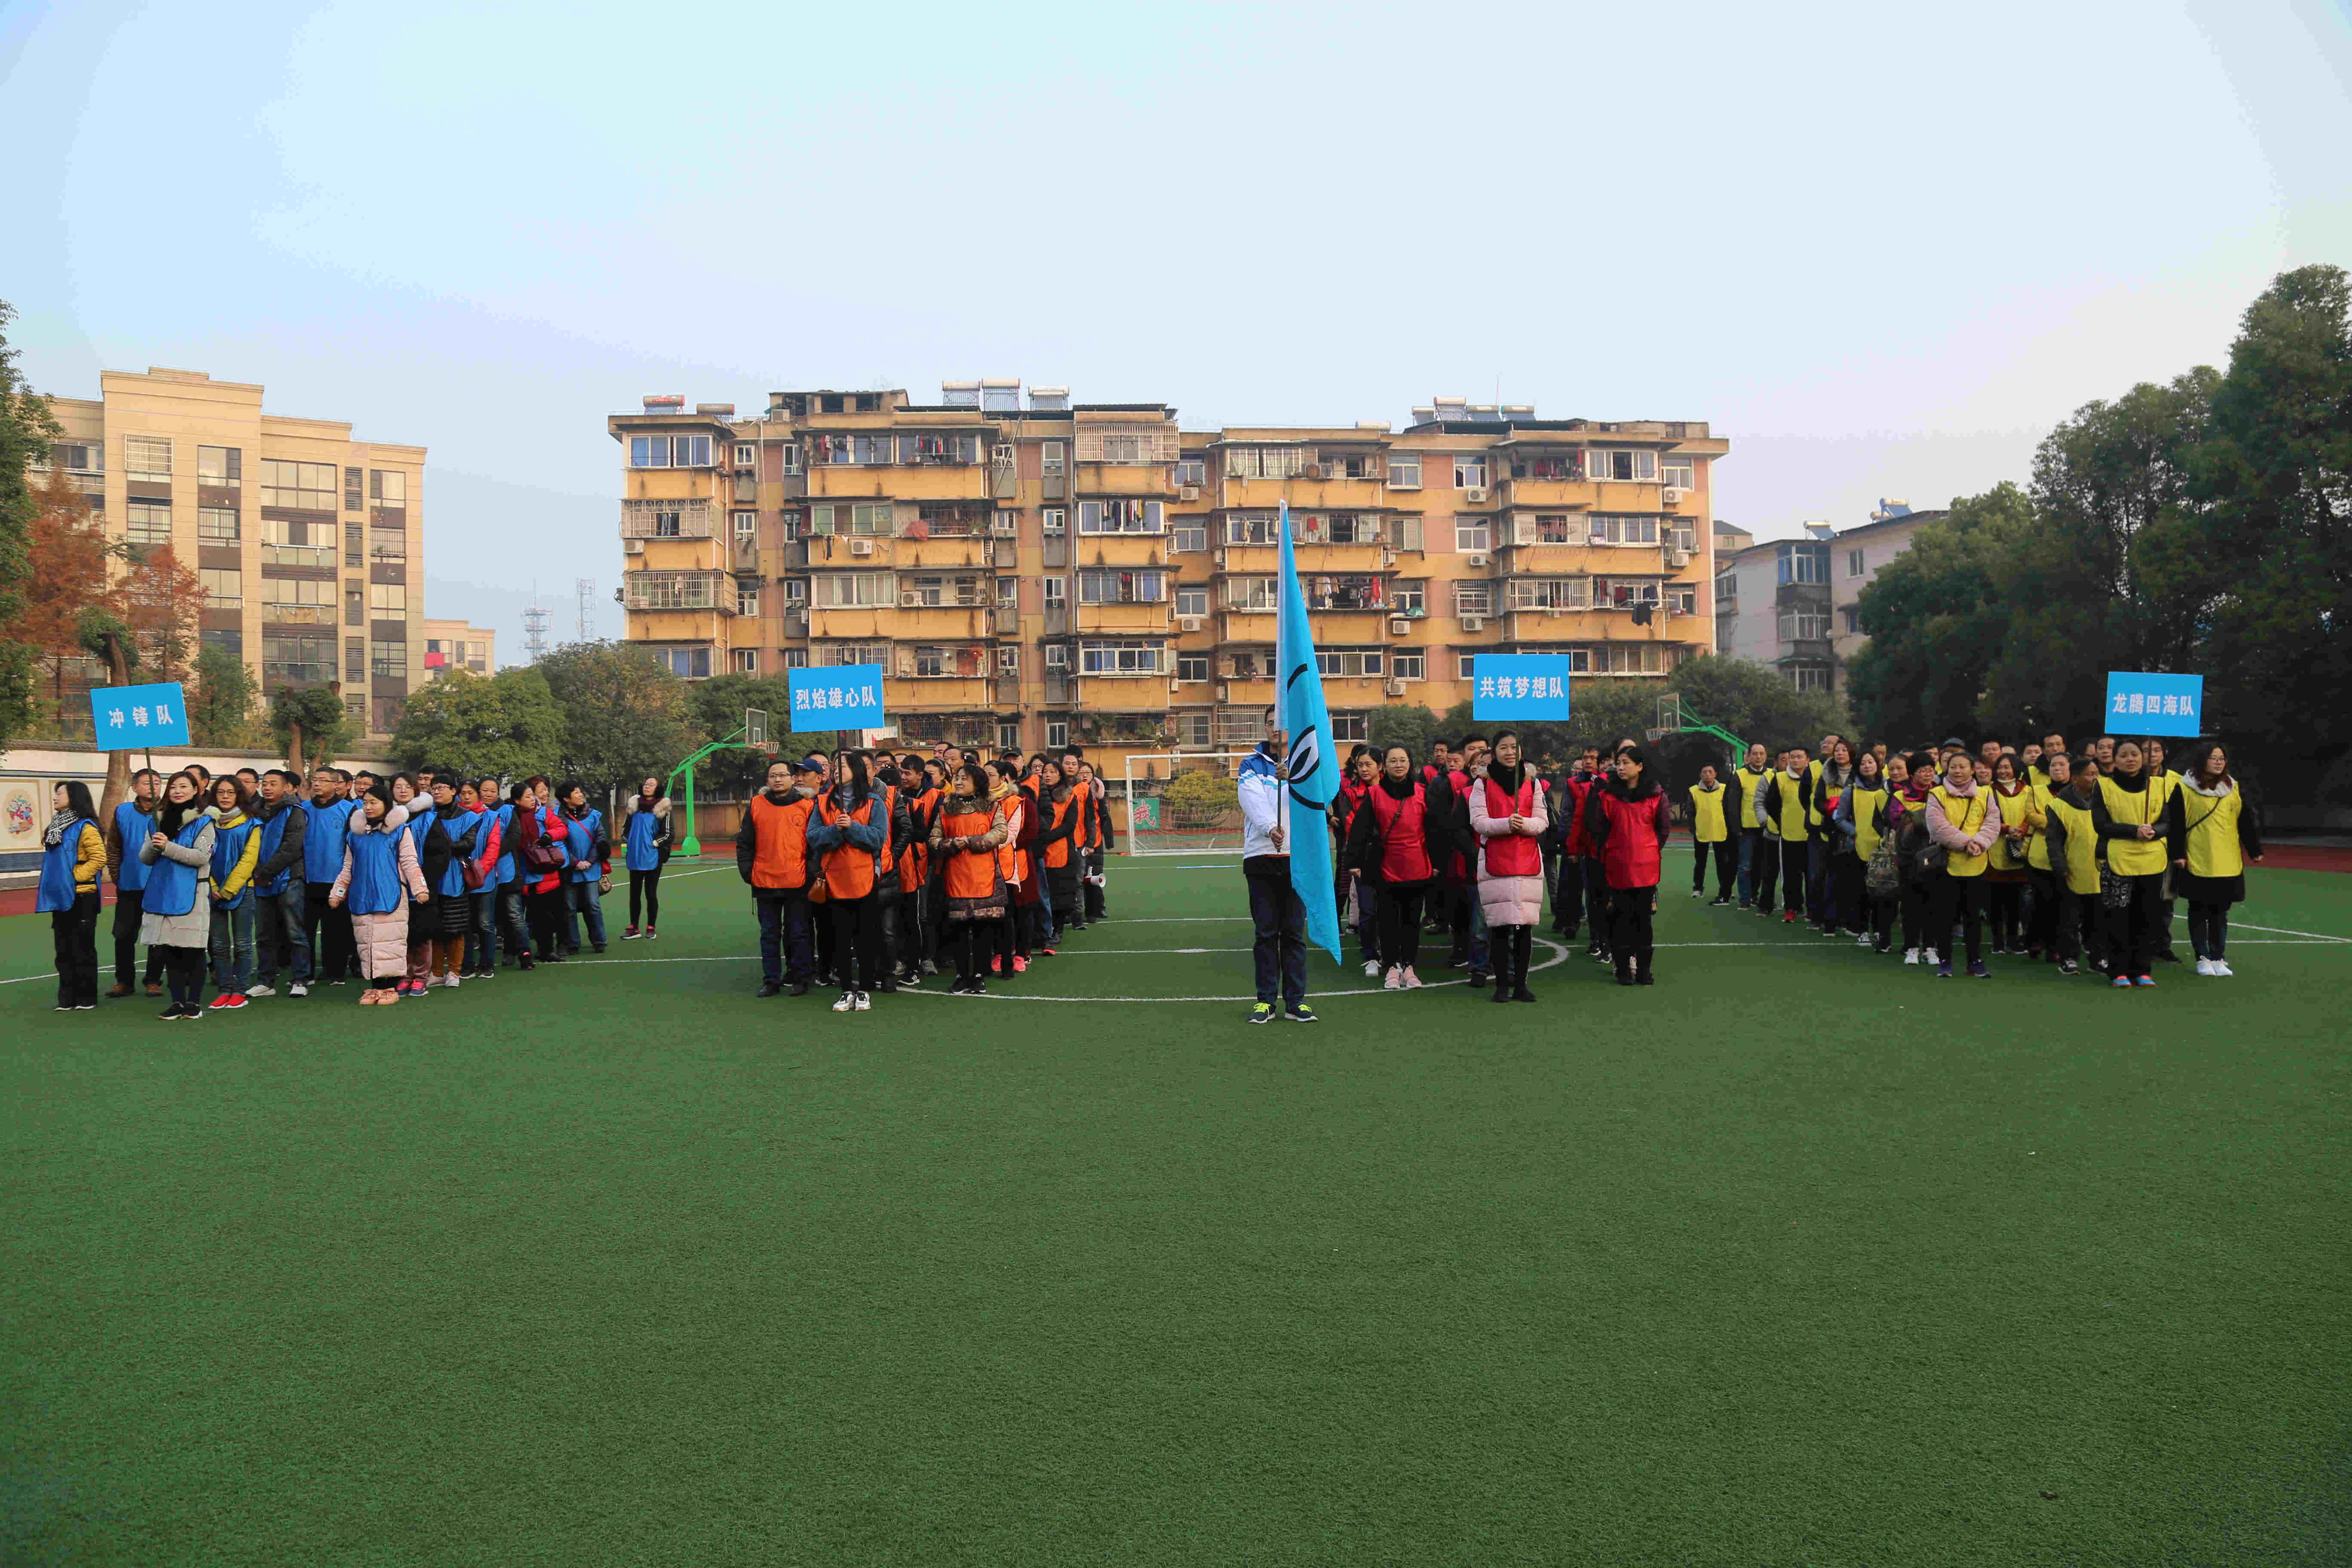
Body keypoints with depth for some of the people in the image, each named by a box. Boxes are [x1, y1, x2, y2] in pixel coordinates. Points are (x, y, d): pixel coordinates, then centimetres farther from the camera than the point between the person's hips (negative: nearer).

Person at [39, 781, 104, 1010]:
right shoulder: (56, 826, 14)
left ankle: (87, 997, 8)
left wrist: (75, 876, -16)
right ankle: (67, 998, 16)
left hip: (81, 897, -8)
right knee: (63, 950, 10)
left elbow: (99, 858, -19)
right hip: (60, 897, 8)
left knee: (83, 949, 0)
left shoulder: (85, 827, -13)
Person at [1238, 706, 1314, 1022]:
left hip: (1297, 857, 0)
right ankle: (1265, 1002, 8)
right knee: (1265, 933, 3)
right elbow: (1254, 801, -10)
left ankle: (1296, 1002, 8)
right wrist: (1270, 828, -30)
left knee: (1295, 933, 3)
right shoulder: (1251, 765, 8)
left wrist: (1291, 777, -35)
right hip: (1261, 857, 0)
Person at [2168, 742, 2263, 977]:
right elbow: (2175, 825, -6)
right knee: (2199, 912, 5)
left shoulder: (2234, 789, 8)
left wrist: (2255, 850, 7)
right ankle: (2203, 958, 14)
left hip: (2228, 864, 3)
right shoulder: (2184, 789, -4)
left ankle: (2219, 958, 17)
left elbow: (2246, 822, 10)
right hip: (2196, 863, -3)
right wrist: (2177, 854, -10)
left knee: (2220, 912, 9)